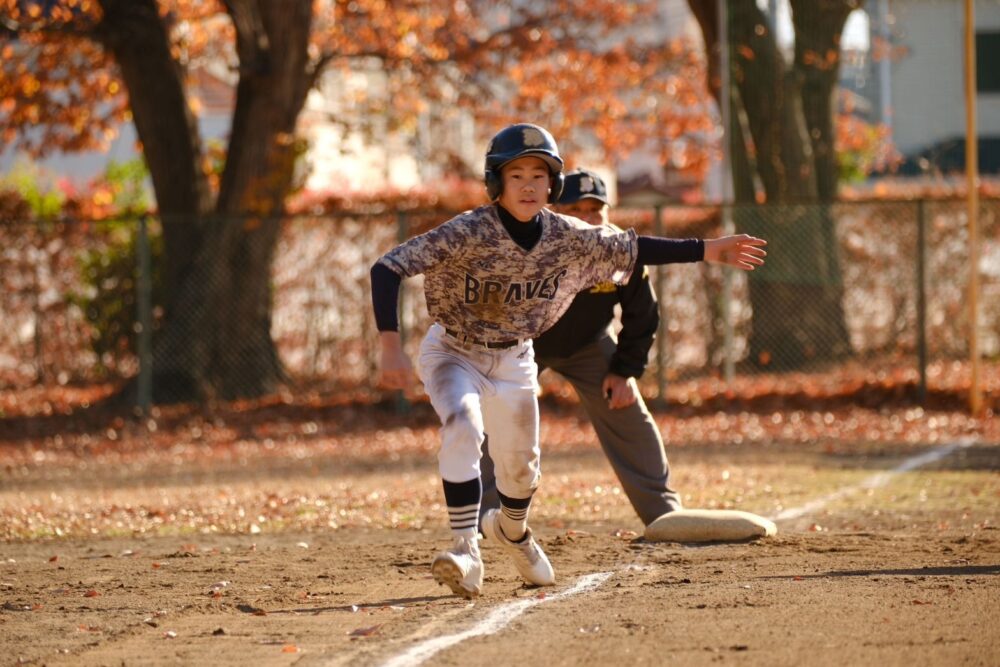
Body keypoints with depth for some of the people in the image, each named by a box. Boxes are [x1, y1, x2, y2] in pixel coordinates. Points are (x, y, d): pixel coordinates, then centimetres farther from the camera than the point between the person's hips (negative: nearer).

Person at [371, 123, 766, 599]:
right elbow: (388, 268, -34)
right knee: (463, 424, -33)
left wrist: (705, 251, -4)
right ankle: (466, 549, -32)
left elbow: (631, 249, 0)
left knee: (520, 465, 14)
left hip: (513, 359, 4)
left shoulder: (568, 238, -17)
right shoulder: (468, 233, -31)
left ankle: (511, 531, 49)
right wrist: (391, 347, -44)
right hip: (453, 352, -4)